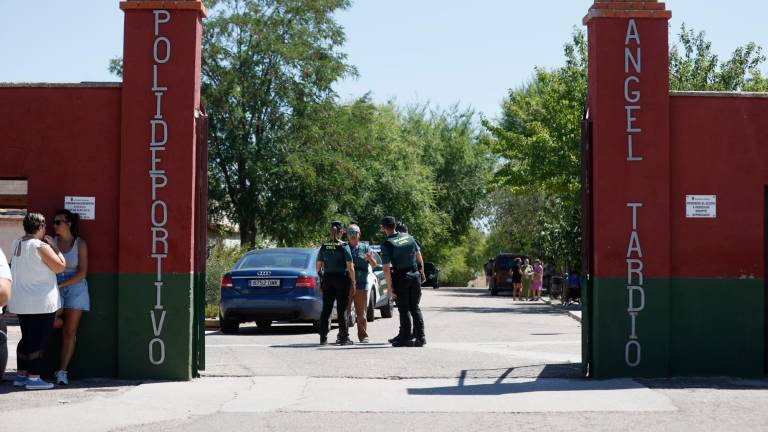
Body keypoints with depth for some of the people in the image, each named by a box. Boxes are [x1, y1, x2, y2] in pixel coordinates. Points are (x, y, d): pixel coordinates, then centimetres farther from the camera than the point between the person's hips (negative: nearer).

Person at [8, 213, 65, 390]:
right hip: (41, 302, -8)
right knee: (39, 341, -2)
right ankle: (33, 378, -1)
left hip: (21, 302, 8)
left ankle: (21, 375, 21)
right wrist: (54, 246, -3)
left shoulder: (16, 245, 6)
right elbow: (60, 266, -14)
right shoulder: (41, 246, -17)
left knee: (26, 339, 17)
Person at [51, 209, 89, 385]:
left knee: (68, 333, -1)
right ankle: (67, 324, 11)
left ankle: (62, 371, 2)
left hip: (75, 288, -2)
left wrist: (61, 284, -15)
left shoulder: (80, 243, -3)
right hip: (55, 290, 2)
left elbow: (82, 273, -8)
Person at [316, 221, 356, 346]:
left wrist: (321, 281, 13)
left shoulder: (324, 247, 3)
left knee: (326, 309, 7)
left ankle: (323, 337, 8)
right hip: (342, 279, -3)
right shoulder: (344, 246, -8)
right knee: (342, 310, 1)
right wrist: (353, 283, -4)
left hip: (327, 279, 3)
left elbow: (319, 267, 5)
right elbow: (350, 267, -10)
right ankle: (343, 338, 3)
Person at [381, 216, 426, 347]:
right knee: (414, 307, 12)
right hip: (415, 275, 5)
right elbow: (419, 256, 13)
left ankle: (406, 338, 6)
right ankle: (420, 336, 9)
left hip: (401, 278, -5)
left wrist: (390, 287, -10)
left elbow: (386, 269, -14)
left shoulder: (387, 244, -11)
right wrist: (422, 272, 25)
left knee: (404, 309, 5)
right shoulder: (409, 237, 5)